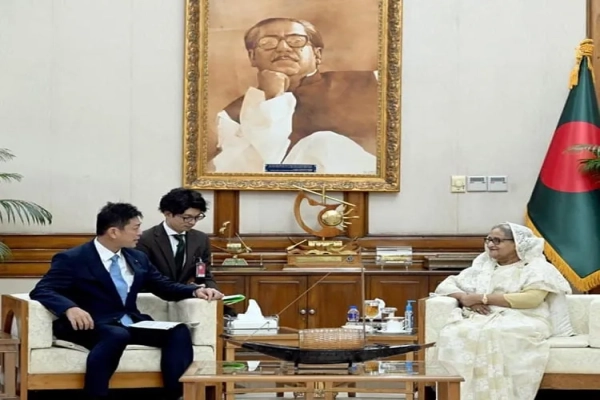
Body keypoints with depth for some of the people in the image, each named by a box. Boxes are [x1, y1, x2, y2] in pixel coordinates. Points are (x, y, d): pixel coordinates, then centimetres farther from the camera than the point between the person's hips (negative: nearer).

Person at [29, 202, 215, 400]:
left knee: (179, 332, -20)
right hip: (94, 327, -6)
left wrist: (195, 291, 1)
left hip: (130, 325, 6)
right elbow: (41, 291, -13)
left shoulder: (137, 258, 16)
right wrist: (70, 308, -34)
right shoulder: (72, 259, -4)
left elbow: (165, 287, 22)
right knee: (117, 335, -40)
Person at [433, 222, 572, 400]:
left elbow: (532, 299, -9)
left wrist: (482, 297, -8)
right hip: (480, 320, 4)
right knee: (453, 333, -30)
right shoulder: (482, 266, 25)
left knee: (494, 336, -39)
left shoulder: (537, 267, 9)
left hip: (522, 322, -4)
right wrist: (466, 298, -3)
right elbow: (446, 285, 21)